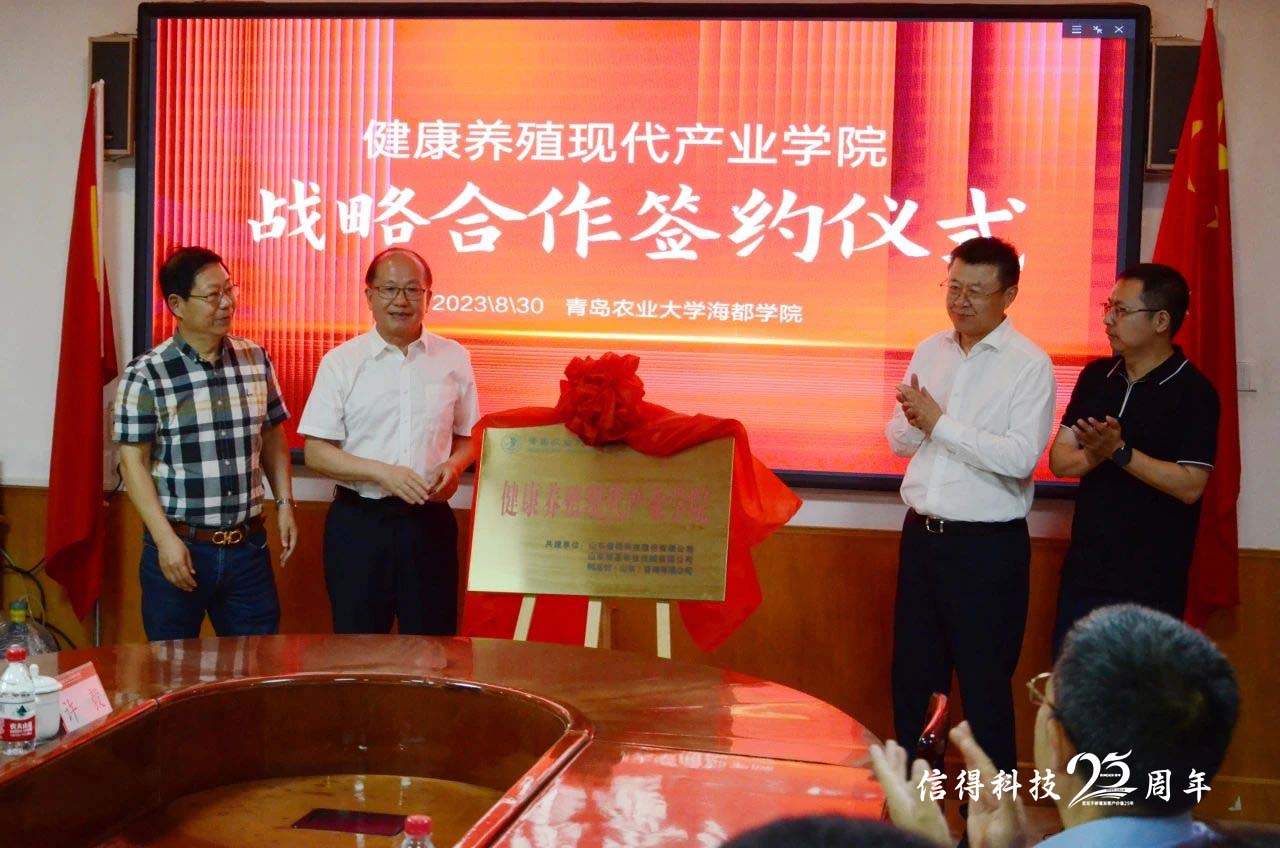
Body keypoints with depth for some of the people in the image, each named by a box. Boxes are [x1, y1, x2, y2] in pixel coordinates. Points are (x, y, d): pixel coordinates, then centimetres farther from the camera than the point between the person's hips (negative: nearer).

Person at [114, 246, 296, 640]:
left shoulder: (256, 360, 4)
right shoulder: (146, 375, -9)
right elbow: (133, 461, -8)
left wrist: (285, 503, 5)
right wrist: (165, 540, -13)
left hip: (248, 546, 3)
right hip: (180, 547, -3)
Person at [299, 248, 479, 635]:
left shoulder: (454, 359, 5)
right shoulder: (340, 363, -1)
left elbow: (467, 437, 15)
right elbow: (315, 453, -4)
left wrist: (453, 465, -8)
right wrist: (383, 473, -17)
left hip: (430, 521, 1)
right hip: (358, 521, -1)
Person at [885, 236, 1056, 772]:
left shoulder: (1029, 364, -10)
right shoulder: (929, 352, 8)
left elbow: (1021, 456, -21)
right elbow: (899, 440, 12)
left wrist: (940, 422, -19)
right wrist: (915, 421, -10)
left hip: (988, 545, -6)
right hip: (922, 535, 6)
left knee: (984, 684, 4)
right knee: (912, 677, 15)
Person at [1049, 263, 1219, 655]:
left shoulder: (1194, 392, -10)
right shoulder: (1096, 376, 8)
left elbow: (1190, 486, -17)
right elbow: (1059, 459, 4)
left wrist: (1119, 451, -23)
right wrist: (1093, 455, -17)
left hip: (1151, 580, -6)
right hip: (1084, 570, 6)